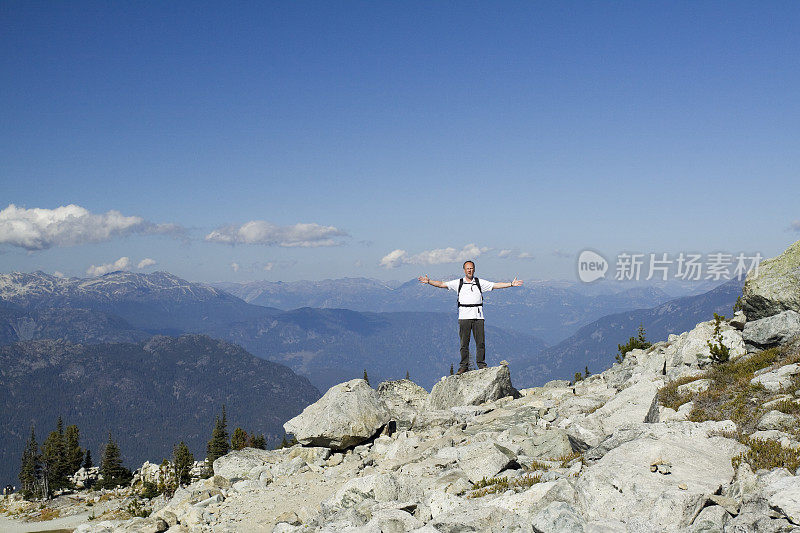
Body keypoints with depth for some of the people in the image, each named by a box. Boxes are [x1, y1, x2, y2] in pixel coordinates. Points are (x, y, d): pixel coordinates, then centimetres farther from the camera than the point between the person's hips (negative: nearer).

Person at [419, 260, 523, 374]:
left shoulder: (480, 282, 12)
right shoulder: (458, 283, 11)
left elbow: (496, 285, 9)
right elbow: (442, 284, 7)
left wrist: (511, 284, 2)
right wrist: (428, 281, -4)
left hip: (478, 315, 0)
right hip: (464, 316, 0)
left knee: (480, 342, -1)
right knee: (464, 342, 0)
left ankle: (481, 364, 9)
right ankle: (464, 366, 6)